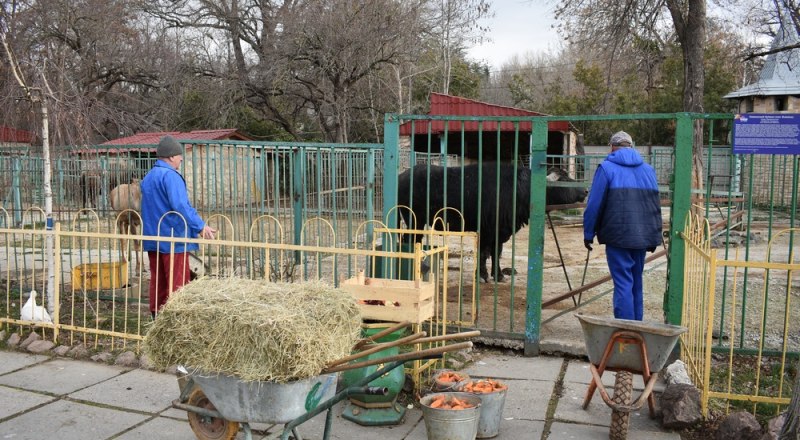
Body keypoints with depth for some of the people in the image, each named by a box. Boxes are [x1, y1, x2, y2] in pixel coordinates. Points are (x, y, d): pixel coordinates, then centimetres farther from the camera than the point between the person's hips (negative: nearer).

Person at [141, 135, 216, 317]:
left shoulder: (148, 177, 16)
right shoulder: (170, 176, -14)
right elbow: (181, 206, -25)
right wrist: (200, 226, -22)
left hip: (152, 238, 9)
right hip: (173, 238, -9)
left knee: (158, 283, 13)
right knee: (177, 284, -3)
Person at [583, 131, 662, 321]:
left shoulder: (607, 168, -3)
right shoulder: (648, 169, 14)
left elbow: (594, 204, -6)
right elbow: (655, 205, 17)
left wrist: (588, 233, 2)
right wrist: (654, 237, 23)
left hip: (618, 236, -5)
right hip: (643, 236, 5)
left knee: (623, 283, -4)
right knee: (636, 283, 15)